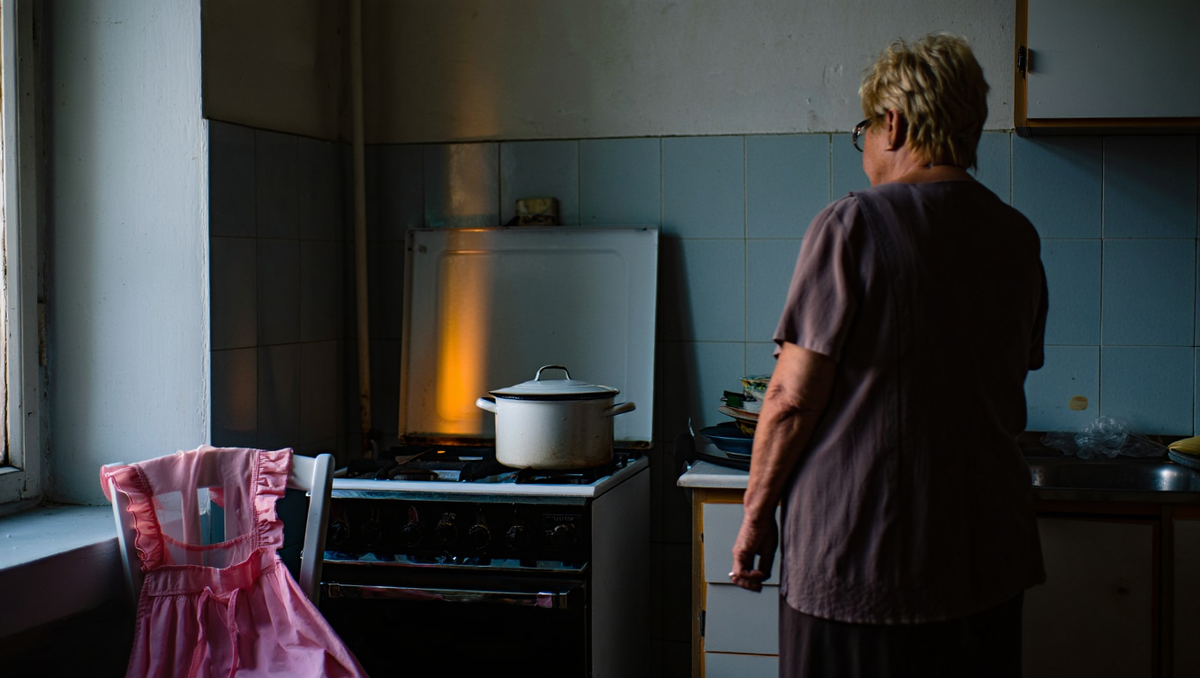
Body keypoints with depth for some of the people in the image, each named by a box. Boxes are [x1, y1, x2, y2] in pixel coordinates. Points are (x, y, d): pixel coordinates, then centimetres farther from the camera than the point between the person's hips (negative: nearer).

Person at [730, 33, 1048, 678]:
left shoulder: (853, 225, -12)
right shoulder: (1019, 238, 7)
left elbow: (793, 397, -13)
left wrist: (756, 514, -2)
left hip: (856, 557, -5)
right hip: (988, 557, 6)